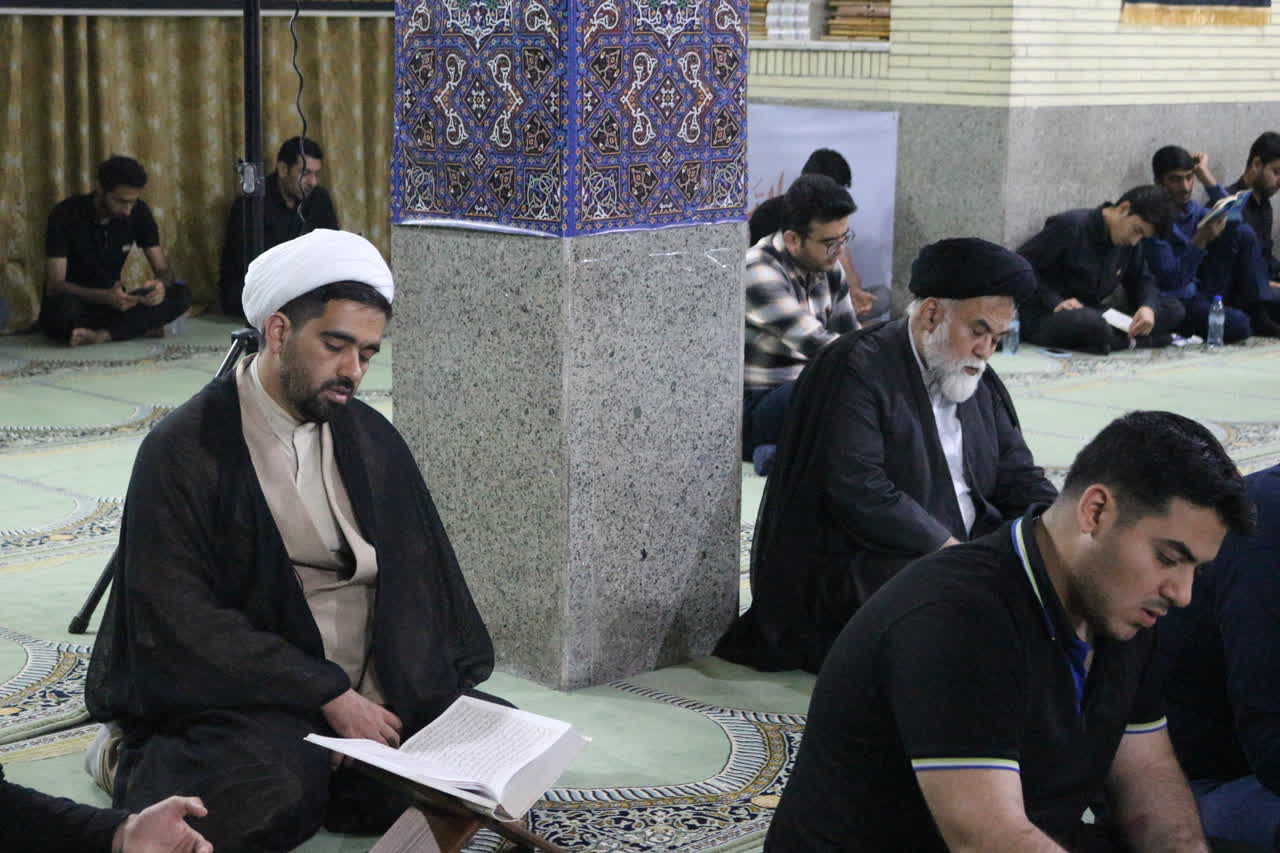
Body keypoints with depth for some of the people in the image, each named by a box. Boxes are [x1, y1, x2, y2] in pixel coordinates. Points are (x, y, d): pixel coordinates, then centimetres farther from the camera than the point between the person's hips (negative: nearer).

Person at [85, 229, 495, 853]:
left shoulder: (372, 439, 10)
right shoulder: (184, 449, -9)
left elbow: (419, 584, 7)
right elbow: (182, 621, -14)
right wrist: (331, 696, -18)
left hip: (374, 691, 6)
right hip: (245, 699, -5)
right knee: (278, 786, -35)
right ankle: (145, 767, -1)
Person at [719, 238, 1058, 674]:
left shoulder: (980, 381, 16)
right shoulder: (855, 368, -11)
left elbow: (1018, 478, 18)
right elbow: (858, 492, -21)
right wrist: (951, 549, -20)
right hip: (857, 568, -8)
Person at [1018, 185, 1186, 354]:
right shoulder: (1070, 226, -16)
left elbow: (1143, 281, 13)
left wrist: (1148, 307, -11)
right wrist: (1055, 301, -27)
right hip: (1044, 316, -8)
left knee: (1174, 309, -5)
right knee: (1092, 323, -43)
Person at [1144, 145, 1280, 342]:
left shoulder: (1194, 209, 9)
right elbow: (1170, 280, -20)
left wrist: (1206, 177, -5)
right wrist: (1201, 239, -28)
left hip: (1203, 292, 8)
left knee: (1243, 233, -4)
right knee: (1237, 324, -33)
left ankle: (1258, 317, -4)